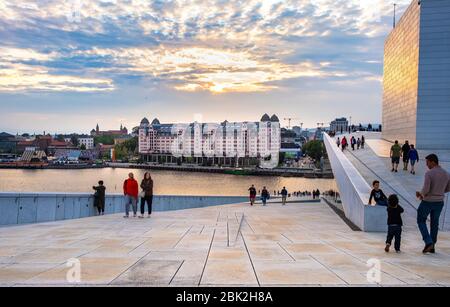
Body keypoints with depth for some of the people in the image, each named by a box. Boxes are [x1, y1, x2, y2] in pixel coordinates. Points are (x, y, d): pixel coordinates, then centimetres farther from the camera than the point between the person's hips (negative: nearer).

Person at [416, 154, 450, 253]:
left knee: (421, 221, 10)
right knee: (435, 223, 16)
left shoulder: (429, 173, -18)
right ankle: (432, 246, 21)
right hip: (440, 202, 6)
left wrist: (420, 194, -1)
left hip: (428, 201, -6)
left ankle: (428, 242, -4)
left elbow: (425, 189, -21)